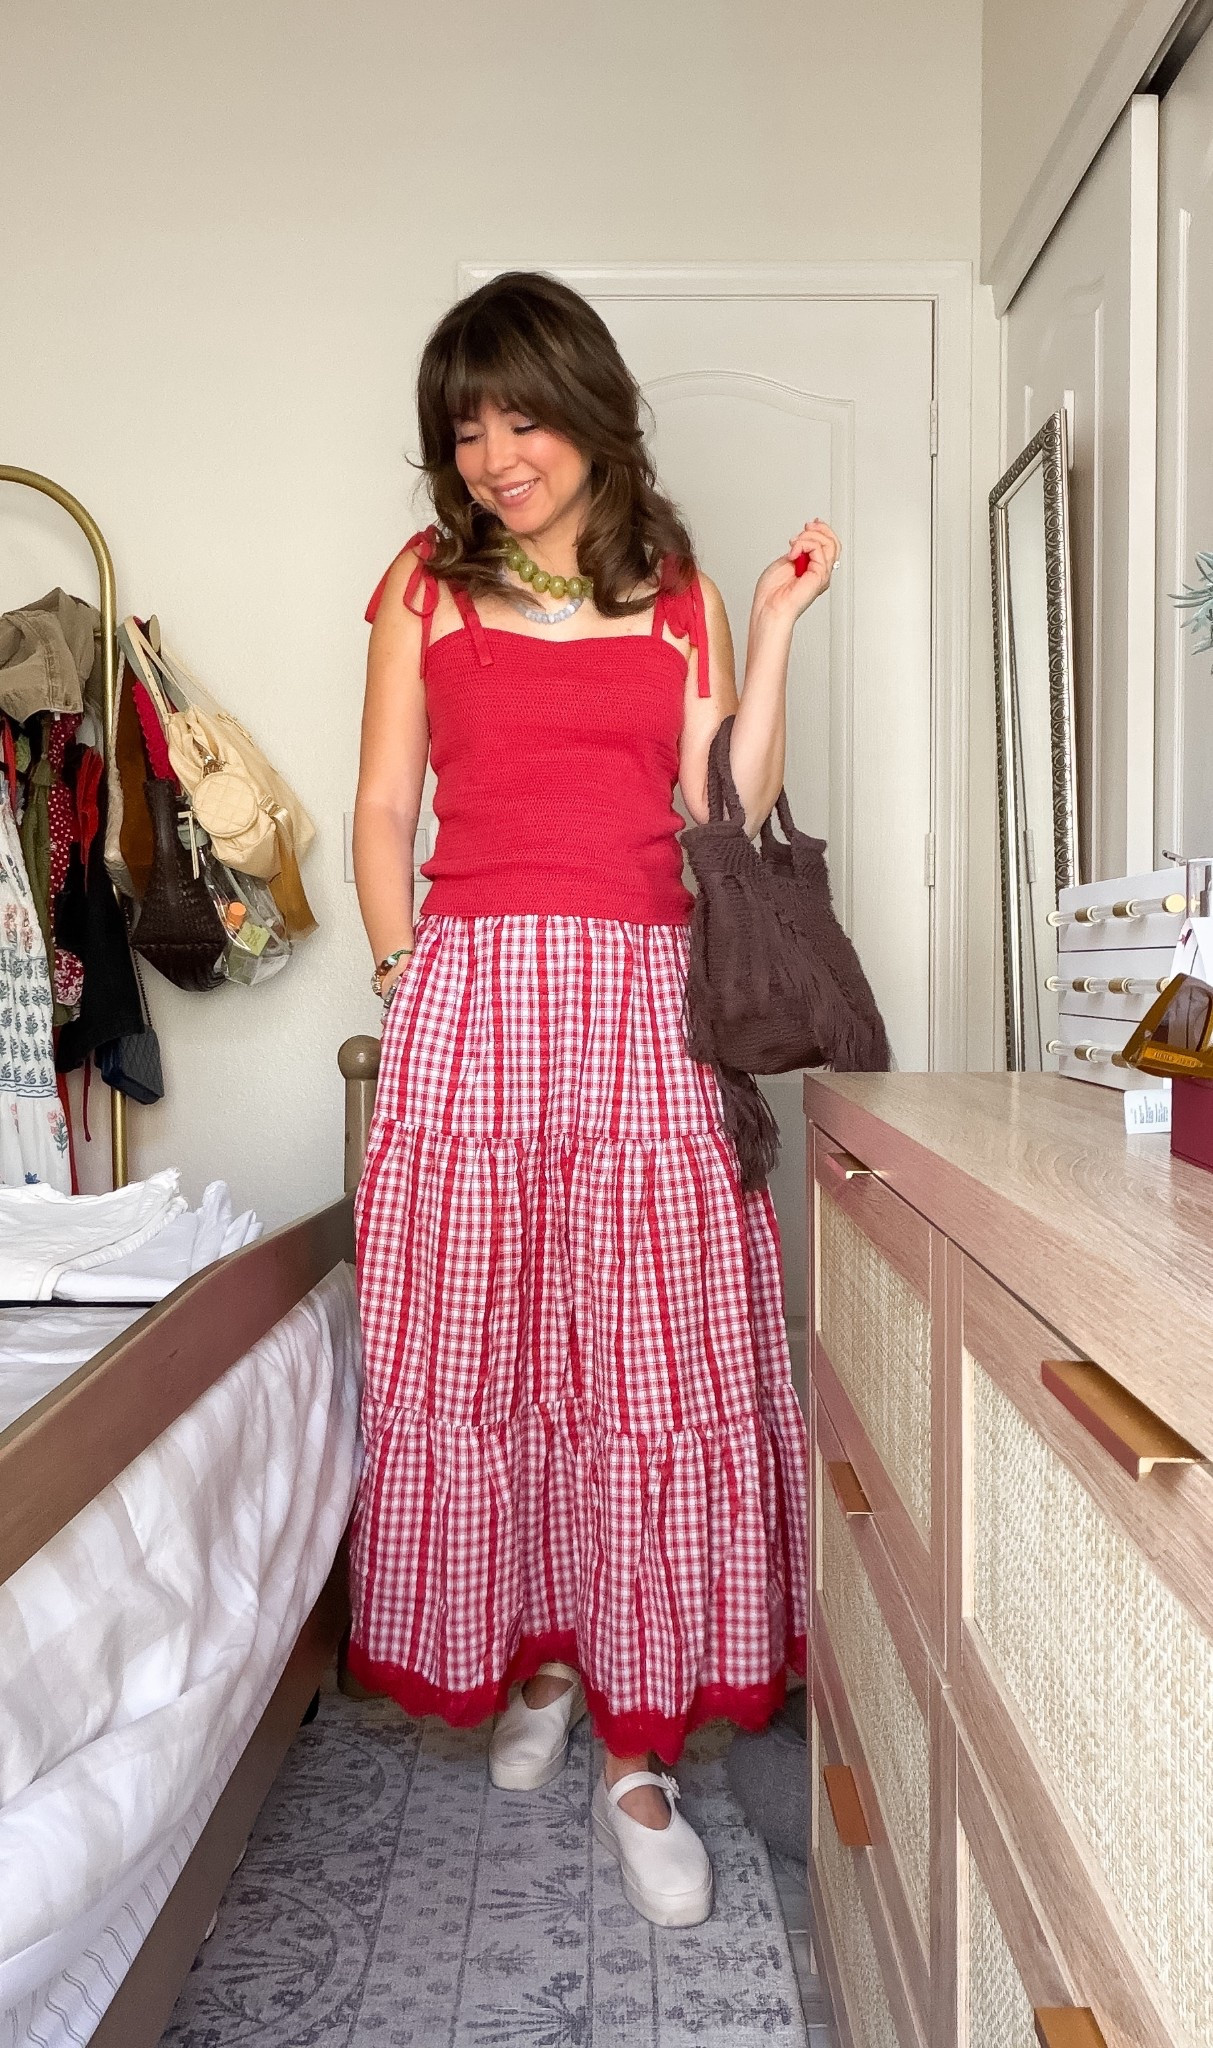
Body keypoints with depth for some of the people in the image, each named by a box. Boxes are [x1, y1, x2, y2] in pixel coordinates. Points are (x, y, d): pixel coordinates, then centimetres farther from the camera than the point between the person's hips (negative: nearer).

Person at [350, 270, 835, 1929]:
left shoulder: (680, 598, 14)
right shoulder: (427, 584, 13)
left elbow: (726, 821, 7)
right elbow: (383, 810, 10)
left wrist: (775, 631, 4)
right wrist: (409, 978, -1)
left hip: (643, 1003, 0)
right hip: (470, 997, 0)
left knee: (658, 1363, -2)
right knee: (475, 1353, 5)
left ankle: (641, 1752, 11)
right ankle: (533, 1658, 28)